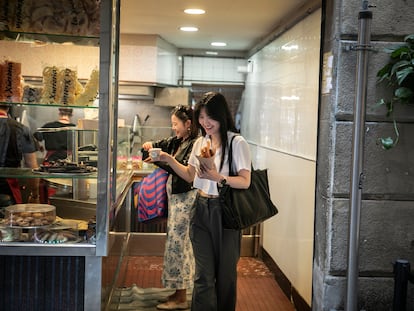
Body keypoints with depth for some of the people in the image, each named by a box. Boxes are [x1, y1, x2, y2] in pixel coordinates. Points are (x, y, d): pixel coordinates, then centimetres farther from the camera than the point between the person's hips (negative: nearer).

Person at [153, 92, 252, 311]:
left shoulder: (237, 143, -9)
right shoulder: (200, 142, 11)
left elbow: (245, 181, -14)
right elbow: (190, 176, 20)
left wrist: (217, 177, -28)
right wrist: (170, 160, 7)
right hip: (201, 209, 4)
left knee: (225, 273, 10)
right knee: (203, 274, 2)